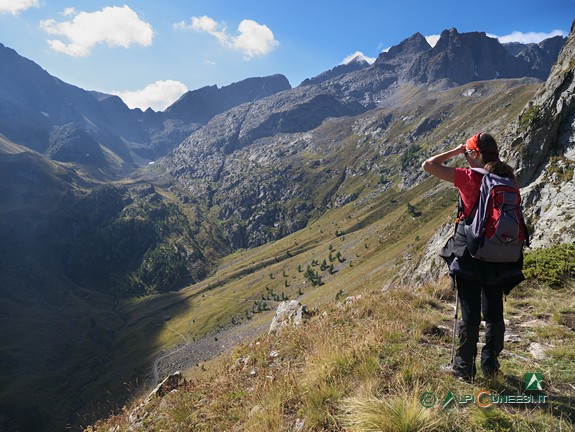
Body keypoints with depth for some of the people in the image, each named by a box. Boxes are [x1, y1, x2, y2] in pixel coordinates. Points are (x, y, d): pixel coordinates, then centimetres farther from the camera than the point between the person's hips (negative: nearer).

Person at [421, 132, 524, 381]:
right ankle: (491, 365, 27)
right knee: (494, 312, 15)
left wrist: (456, 151, -2)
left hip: (470, 253, -5)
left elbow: (428, 166, -14)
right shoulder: (508, 178, 2)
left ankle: (464, 368, 18)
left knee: (470, 314, 4)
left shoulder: (470, 178, -15)